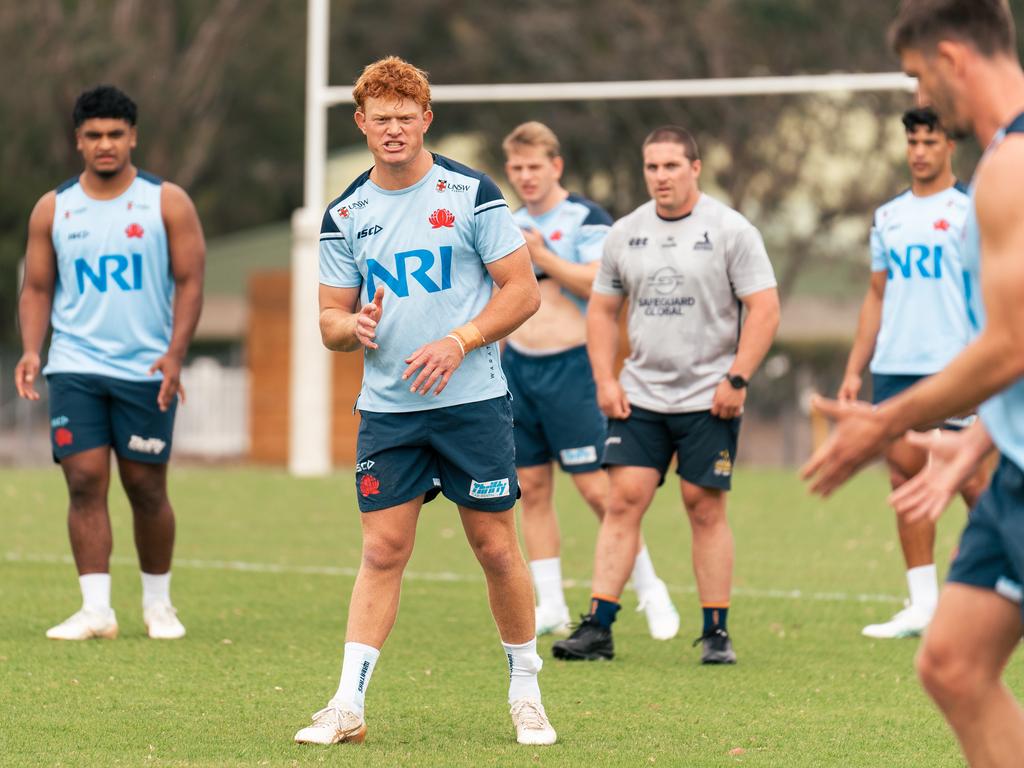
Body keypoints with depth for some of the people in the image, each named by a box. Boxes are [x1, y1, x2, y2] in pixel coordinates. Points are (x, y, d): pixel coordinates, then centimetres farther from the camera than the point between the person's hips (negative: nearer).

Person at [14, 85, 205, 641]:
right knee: (84, 481, -9)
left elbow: (189, 281, -1)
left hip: (145, 371, -1)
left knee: (146, 488, 3)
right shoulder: (53, 210, 7)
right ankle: (96, 609, -8)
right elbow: (37, 288, 10)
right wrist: (31, 350, -7)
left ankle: (158, 602, 20)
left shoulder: (167, 203, 1)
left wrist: (175, 353, -14)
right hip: (74, 367, 1)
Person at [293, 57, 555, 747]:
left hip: (473, 401, -2)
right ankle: (348, 706, -3)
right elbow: (330, 316, 11)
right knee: (383, 551, -2)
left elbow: (523, 290, -4)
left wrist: (458, 342, -16)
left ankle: (526, 690, 18)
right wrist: (353, 327, -14)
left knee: (496, 547, 2)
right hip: (386, 407, 2)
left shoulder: (471, 193, -3)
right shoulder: (345, 215, 7)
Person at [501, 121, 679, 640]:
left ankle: (649, 589, 6)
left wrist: (542, 256, -19)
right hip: (518, 366, 6)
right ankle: (549, 607, 10)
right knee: (532, 487, 5)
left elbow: (600, 286, -18)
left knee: (595, 487, -8)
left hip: (570, 365, -6)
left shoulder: (585, 219, -6)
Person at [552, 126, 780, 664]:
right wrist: (605, 380, 3)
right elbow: (602, 310, 15)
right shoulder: (624, 234, 8)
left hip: (709, 398, -3)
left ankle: (716, 633, 7)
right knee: (623, 500, -5)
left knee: (706, 509, -1)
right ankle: (597, 628, -6)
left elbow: (764, 308, -7)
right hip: (639, 395, 3)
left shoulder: (730, 231, -5)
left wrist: (737, 378, -15)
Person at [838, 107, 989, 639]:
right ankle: (923, 604, 5)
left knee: (971, 480, -5)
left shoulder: (971, 210, -1)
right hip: (894, 369, 5)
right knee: (906, 479, 1)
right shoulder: (889, 216, 16)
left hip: (954, 368, -5)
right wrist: (854, 370, 13)